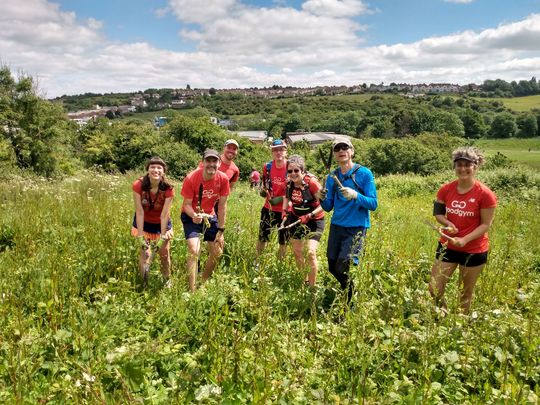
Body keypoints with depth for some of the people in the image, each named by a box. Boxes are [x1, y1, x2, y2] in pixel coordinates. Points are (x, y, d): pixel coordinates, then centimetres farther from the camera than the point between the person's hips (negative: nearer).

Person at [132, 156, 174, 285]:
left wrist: (163, 236, -21)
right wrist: (140, 236, -23)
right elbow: (140, 212, -24)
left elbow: (164, 214, -23)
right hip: (143, 222, 0)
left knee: (164, 253, 6)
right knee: (145, 253, -5)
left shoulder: (168, 188, -25)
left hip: (161, 223, 1)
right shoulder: (138, 185, -27)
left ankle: (167, 280, 29)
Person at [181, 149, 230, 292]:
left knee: (217, 252, 5)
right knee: (194, 250, -21)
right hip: (191, 216, -4)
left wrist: (220, 230, -9)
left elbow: (222, 206, -10)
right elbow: (187, 204, -18)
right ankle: (192, 290, -13)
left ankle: (204, 282, 28)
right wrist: (194, 215, -40)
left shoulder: (223, 178, -17)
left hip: (210, 216, 4)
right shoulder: (191, 178, -25)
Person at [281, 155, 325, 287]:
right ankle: (304, 280, 39)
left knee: (310, 253, -18)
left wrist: (309, 216, -29)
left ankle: (312, 286, 1)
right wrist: (285, 211, -1)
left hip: (314, 220, -6)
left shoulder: (311, 182, -26)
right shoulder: (289, 183, -10)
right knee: (297, 252, 15)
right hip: (296, 219, 6)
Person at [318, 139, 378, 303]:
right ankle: (349, 290, 41)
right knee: (332, 268, 11)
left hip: (356, 228, -5)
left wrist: (355, 196, -27)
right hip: (336, 226, 5)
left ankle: (350, 303, 16)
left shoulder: (364, 173, -7)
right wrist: (322, 198, -13)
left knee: (342, 268, -11)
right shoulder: (332, 177, 5)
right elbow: (328, 207, 8)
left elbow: (373, 204, -10)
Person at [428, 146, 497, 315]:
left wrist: (464, 240, -24)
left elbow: (486, 225, -11)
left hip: (474, 251, -3)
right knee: (434, 290, 5)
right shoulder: (446, 189, -5)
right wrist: (448, 224, -14)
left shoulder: (485, 194, -16)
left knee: (466, 293, 14)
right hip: (447, 246, 4)